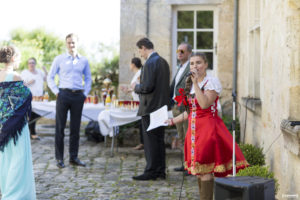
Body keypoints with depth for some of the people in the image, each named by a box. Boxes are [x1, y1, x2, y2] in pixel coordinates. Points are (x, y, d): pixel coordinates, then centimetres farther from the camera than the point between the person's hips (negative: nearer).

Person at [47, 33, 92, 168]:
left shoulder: (84, 61, 11)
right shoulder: (59, 59, 5)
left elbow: (88, 79, 19)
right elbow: (50, 77, 7)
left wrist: (85, 93, 8)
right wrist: (56, 92, -3)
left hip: (78, 96, 2)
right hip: (64, 95, -2)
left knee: (75, 128, 6)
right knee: (60, 128, -1)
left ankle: (74, 157, 14)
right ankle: (59, 158, 5)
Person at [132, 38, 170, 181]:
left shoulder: (150, 63, -16)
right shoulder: (163, 62, 13)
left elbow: (147, 86, -23)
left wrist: (136, 87, -4)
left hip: (150, 107, -9)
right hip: (162, 107, 9)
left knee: (150, 140, -4)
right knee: (159, 139, 13)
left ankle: (151, 172, 0)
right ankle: (160, 171, 19)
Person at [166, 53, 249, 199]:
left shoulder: (212, 82, -8)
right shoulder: (190, 83, 15)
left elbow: (204, 104, -23)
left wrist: (196, 83, -20)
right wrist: (173, 121, 21)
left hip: (208, 128, -8)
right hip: (194, 129, 8)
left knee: (205, 169, -11)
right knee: (198, 170, 10)